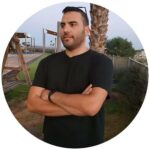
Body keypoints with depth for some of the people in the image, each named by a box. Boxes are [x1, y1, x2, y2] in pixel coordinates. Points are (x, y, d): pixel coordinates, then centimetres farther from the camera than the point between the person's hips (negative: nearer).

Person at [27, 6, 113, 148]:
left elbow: (91, 106, -27)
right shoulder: (47, 62, -2)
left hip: (88, 143, -3)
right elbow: (32, 103, -11)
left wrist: (51, 94, -15)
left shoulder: (101, 62, -14)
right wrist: (79, 104, -20)